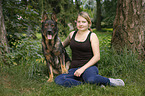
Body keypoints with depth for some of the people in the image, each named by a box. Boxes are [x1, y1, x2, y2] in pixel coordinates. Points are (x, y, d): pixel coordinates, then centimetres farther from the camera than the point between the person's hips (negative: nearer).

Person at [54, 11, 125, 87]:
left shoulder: (92, 36, 1)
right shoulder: (72, 34, 14)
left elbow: (97, 57, -9)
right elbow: (63, 45, 35)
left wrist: (83, 68, -18)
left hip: (89, 67, -4)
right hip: (74, 69, 4)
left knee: (91, 79, -41)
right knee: (58, 80, -28)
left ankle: (109, 81, -10)